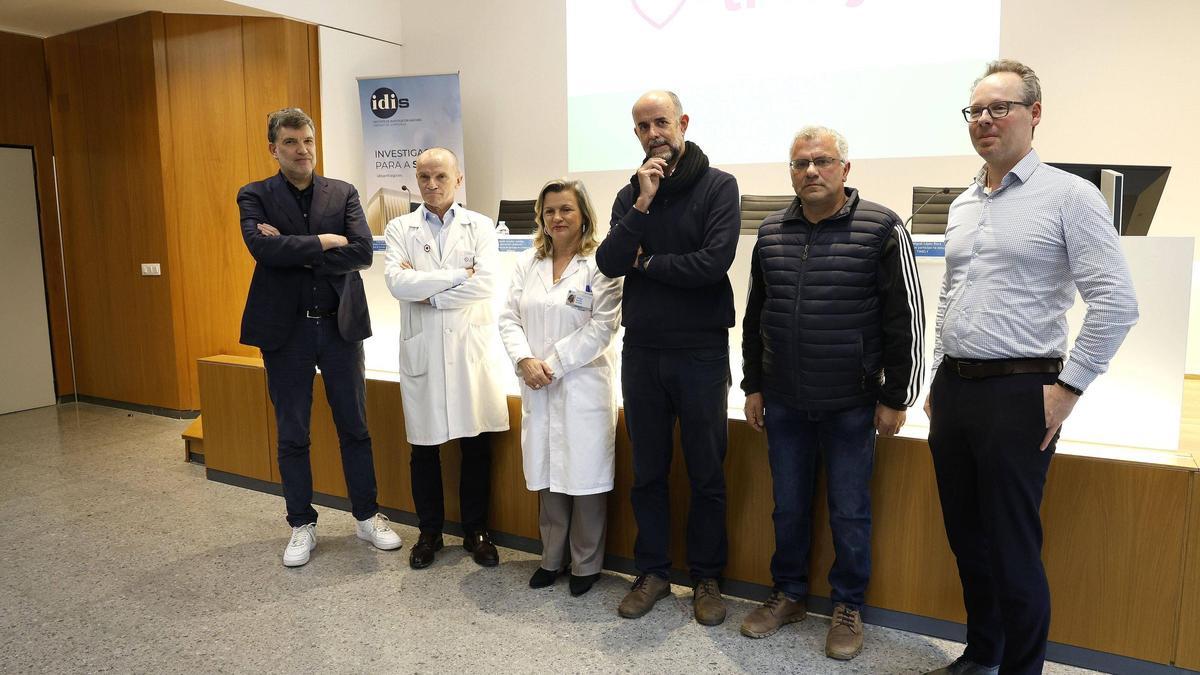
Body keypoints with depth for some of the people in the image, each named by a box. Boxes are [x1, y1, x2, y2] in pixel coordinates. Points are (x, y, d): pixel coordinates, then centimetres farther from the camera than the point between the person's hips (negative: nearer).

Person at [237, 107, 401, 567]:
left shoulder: (343, 193, 5)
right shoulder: (254, 196, 2)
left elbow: (363, 252, -10)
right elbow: (261, 246, -17)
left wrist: (295, 252, -13)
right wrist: (326, 242, -14)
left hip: (340, 324, 1)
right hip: (285, 328, 0)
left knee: (354, 427, 9)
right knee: (292, 435, 9)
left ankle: (367, 517, 24)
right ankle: (302, 525, 25)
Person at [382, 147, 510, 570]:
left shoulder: (480, 226, 5)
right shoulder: (400, 229, 6)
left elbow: (486, 281, -11)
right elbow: (396, 281, -11)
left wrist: (428, 293, -11)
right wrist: (457, 275, -14)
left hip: (471, 348, 0)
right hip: (422, 349, 0)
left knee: (477, 446, 7)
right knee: (424, 448, 9)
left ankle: (476, 531, 23)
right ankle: (429, 532, 26)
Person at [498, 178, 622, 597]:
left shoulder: (601, 264, -6)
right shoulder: (527, 263, 11)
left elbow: (602, 326, -12)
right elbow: (510, 318, 7)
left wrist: (553, 363, -13)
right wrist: (525, 361, -11)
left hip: (583, 385, -4)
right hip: (537, 388, 5)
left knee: (585, 478, 3)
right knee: (547, 476, 13)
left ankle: (586, 565, 21)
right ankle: (552, 558, 29)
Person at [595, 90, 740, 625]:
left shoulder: (718, 185, -4)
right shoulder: (629, 195, 8)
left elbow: (714, 261, -19)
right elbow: (609, 264, -7)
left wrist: (645, 262, -8)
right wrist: (643, 204, -16)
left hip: (701, 352, -3)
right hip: (641, 353, 4)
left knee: (706, 474, 9)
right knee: (647, 472, 13)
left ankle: (707, 579, 26)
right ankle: (653, 572, 29)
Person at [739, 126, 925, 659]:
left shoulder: (882, 229, -7)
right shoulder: (771, 232, 6)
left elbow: (905, 321, -6)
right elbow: (755, 316, 12)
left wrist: (895, 398, -6)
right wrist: (754, 386, 11)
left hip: (851, 406, -3)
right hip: (783, 404, 4)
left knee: (850, 511, 9)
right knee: (788, 506, 15)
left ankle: (848, 606, 28)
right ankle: (788, 595, 33)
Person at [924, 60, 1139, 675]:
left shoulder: (1068, 196, -6)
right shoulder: (962, 206, 14)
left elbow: (1116, 302, -11)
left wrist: (1068, 388, -13)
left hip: (1017, 394, -6)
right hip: (953, 390, 7)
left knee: (1013, 548, 1)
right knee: (965, 537, 15)